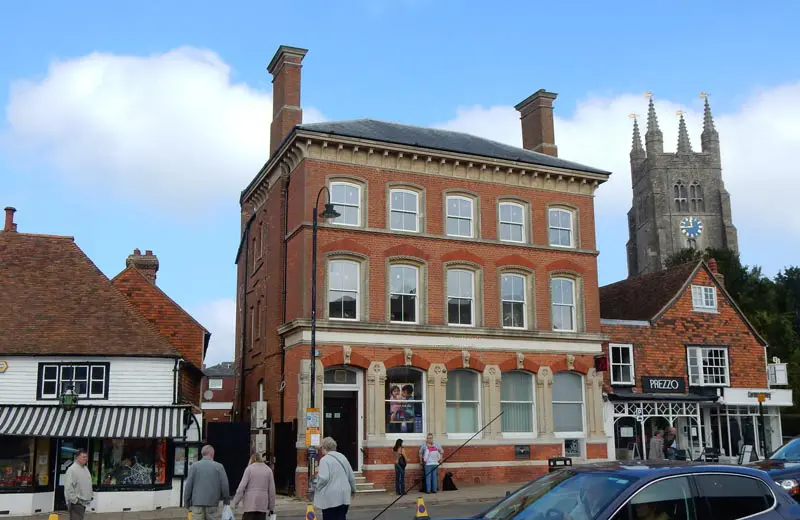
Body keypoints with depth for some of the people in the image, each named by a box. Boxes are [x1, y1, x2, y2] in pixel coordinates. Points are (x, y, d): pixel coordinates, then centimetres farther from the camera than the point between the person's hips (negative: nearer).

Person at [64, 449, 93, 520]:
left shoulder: (85, 469, 15)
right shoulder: (72, 469, -15)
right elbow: (68, 487, -21)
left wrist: (89, 497, 20)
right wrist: (74, 500, -22)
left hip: (84, 502, 9)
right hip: (76, 503, -9)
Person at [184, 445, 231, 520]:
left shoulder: (194, 466, 2)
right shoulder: (218, 466, -1)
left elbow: (188, 486, 1)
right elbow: (224, 485, -2)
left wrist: (187, 503, 11)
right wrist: (226, 501, 12)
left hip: (197, 504, 1)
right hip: (213, 505, -1)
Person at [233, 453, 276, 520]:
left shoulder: (249, 468, 0)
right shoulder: (268, 470, 9)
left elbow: (242, 486, -7)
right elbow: (272, 490, 6)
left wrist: (236, 502, -2)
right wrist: (271, 507, 12)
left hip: (250, 504, -3)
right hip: (263, 504, 3)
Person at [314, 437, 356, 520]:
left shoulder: (325, 459, -10)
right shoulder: (343, 457, 12)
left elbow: (323, 478, -20)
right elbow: (351, 477, 16)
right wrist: (353, 490, 31)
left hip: (330, 498, -6)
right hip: (344, 496, 6)